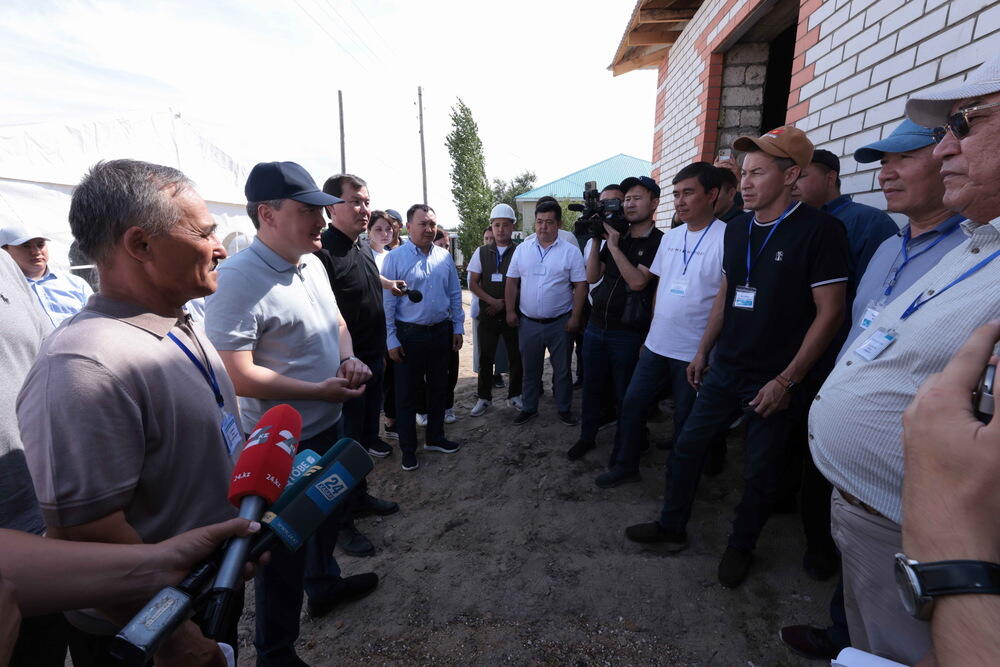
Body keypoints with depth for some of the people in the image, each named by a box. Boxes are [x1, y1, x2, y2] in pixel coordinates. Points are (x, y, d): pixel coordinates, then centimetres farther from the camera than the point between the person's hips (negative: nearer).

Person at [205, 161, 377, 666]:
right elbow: (238, 377, -26)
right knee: (284, 547, 12)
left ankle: (324, 583, 56)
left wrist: (348, 358, -6)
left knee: (327, 515, 28)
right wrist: (320, 390, -22)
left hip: (328, 423, 8)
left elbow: (336, 322, 14)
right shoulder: (238, 279, -24)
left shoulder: (311, 262, 2)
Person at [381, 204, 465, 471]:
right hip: (409, 335, -4)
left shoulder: (445, 257, 4)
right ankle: (408, 448, 23)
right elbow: (388, 302, -8)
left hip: (441, 333, 4)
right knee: (407, 394, 7)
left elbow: (455, 294, 10)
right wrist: (392, 340, -10)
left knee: (438, 388, 16)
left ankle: (435, 438, 35)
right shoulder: (395, 258, -8)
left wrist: (458, 327, 7)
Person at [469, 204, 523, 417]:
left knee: (516, 356, 7)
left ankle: (515, 395, 26)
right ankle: (484, 397, 22)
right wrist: (493, 301, -8)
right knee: (485, 357, 7)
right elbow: (473, 283, 5)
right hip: (487, 313, 1)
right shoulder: (481, 252, 5)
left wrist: (504, 304, -8)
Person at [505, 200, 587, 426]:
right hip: (528, 322, 2)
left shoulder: (571, 251, -4)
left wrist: (575, 317, -10)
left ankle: (564, 409, 27)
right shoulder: (522, 249, 4)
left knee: (562, 369, 10)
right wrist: (510, 311, 2)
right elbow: (512, 282, 7)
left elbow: (580, 286, -5)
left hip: (560, 322, -2)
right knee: (529, 369, 14)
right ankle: (528, 408, 29)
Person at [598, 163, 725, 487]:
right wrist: (651, 333, 15)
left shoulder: (726, 238, -12)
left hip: (695, 353, -6)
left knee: (686, 423, 9)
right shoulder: (670, 237, 9)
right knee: (632, 404, 13)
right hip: (656, 345, 6)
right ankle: (624, 466, 32)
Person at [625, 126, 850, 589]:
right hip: (724, 370, 6)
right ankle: (672, 528, 29)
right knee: (687, 447, 10)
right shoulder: (737, 231, 8)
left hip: (771, 380, -5)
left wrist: (786, 380, -16)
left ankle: (741, 546, 33)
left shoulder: (819, 230, -12)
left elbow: (830, 312, -13)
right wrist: (703, 352, 13)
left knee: (760, 472, 10)